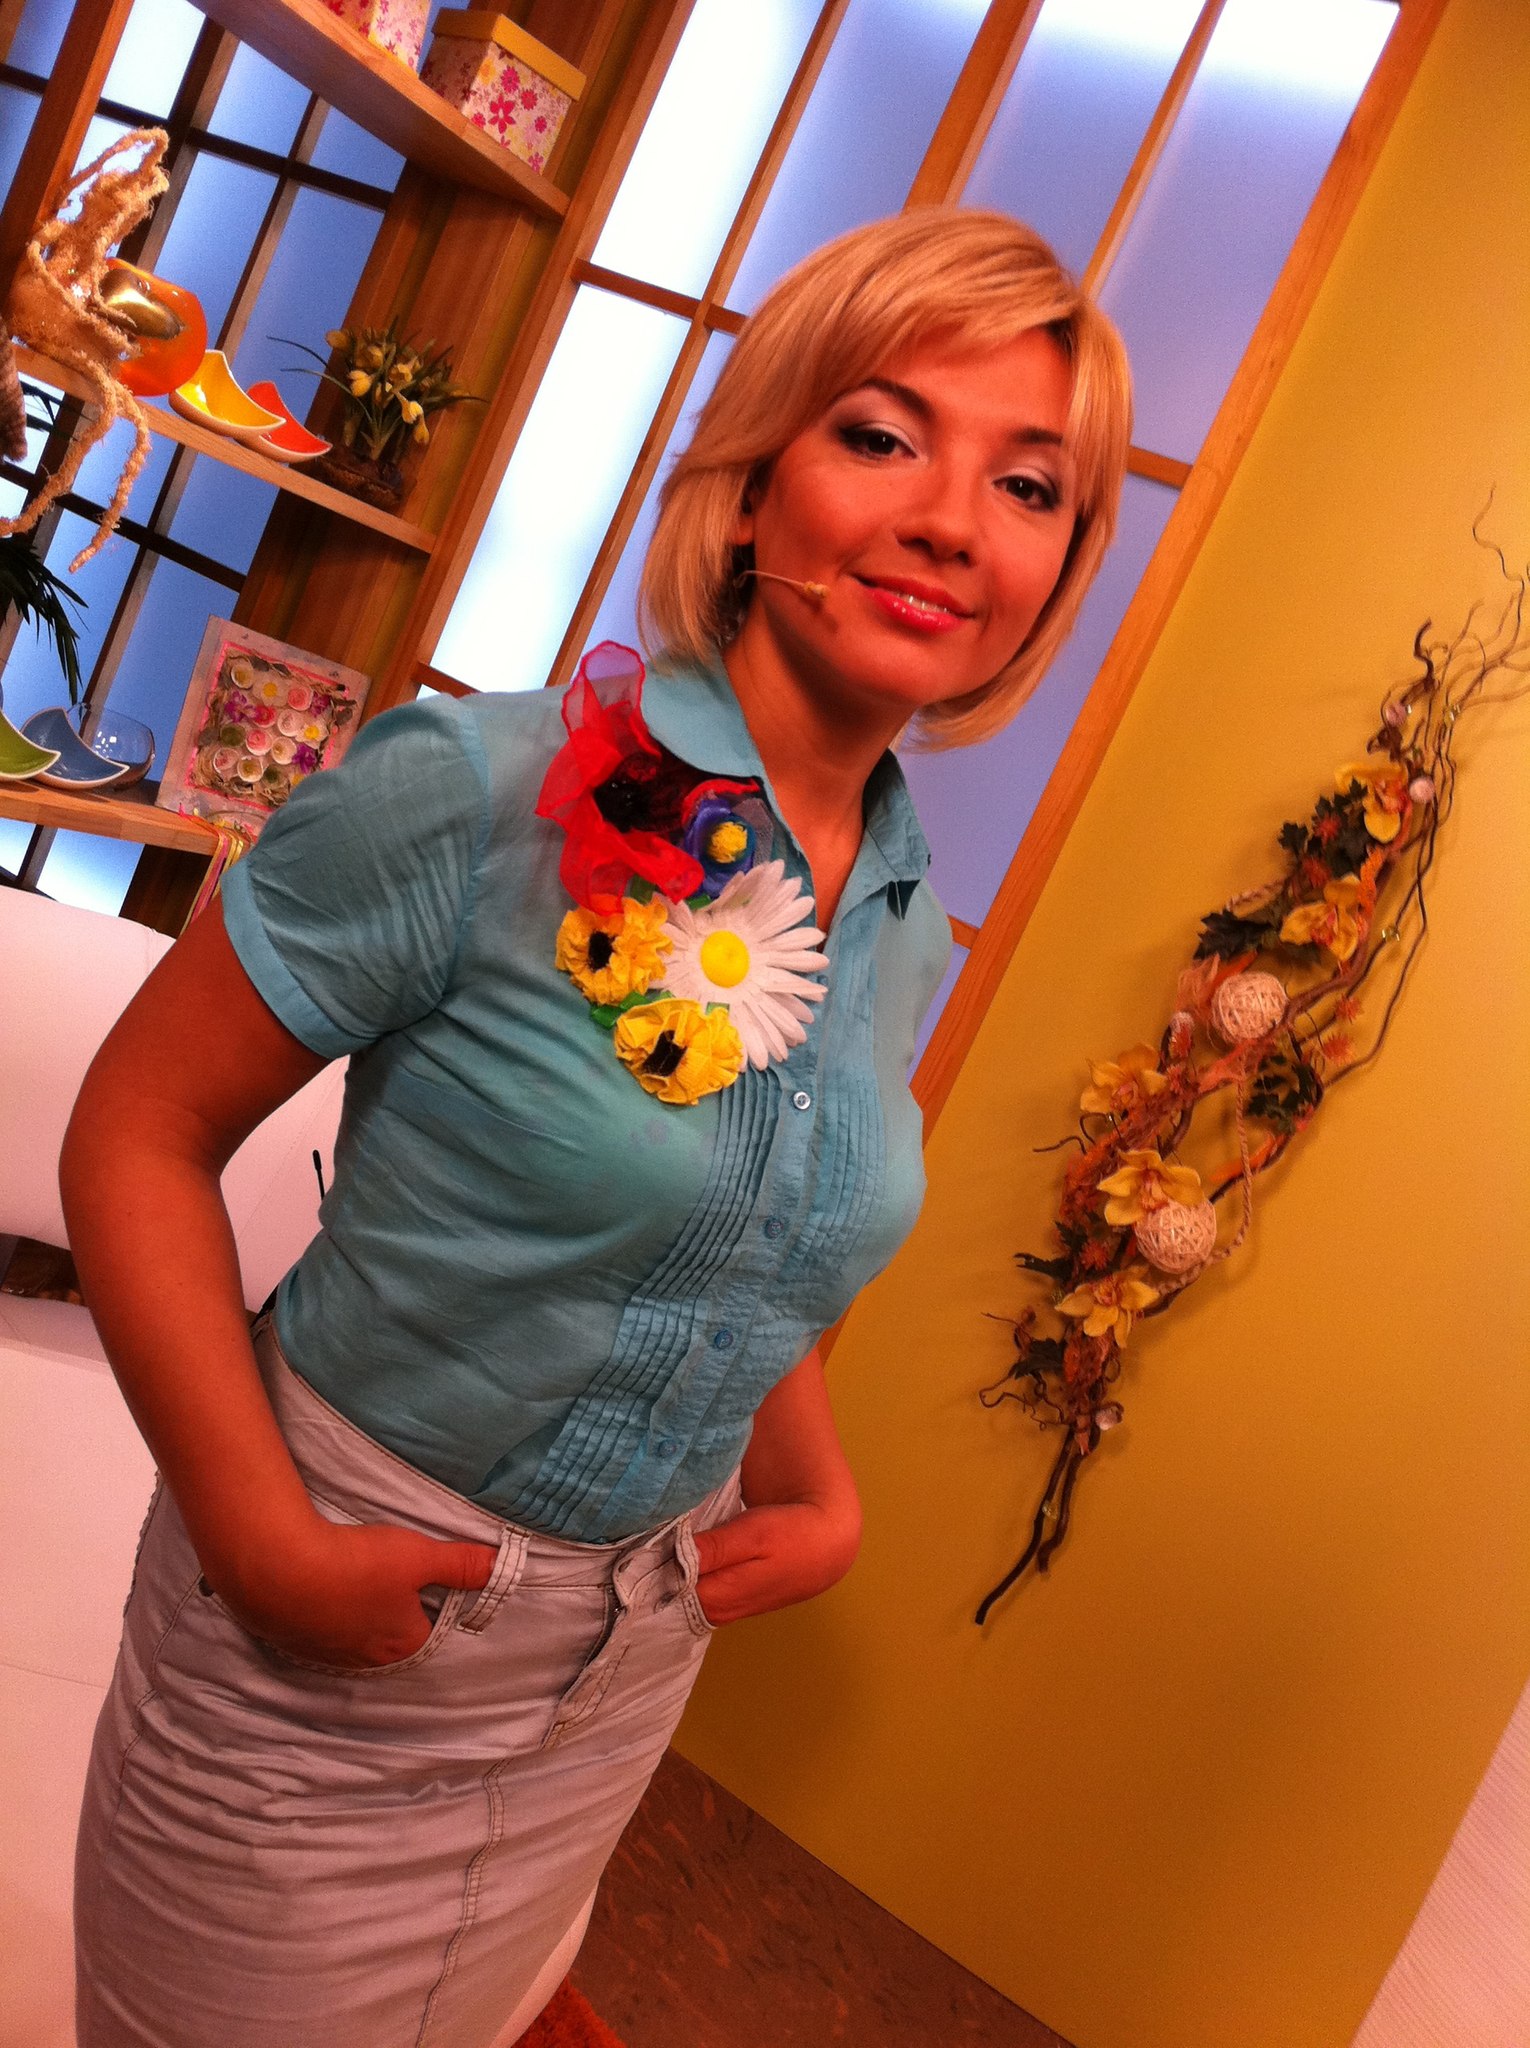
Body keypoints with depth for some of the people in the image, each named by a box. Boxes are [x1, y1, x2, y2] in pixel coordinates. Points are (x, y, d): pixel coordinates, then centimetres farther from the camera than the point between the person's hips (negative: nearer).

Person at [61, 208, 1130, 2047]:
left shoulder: (913, 928, -2)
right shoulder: (479, 793, -22)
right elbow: (140, 1136, -15)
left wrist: (820, 1495, 1)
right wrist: (265, 1539, -19)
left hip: (630, 1675, 5)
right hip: (337, 1637, -5)